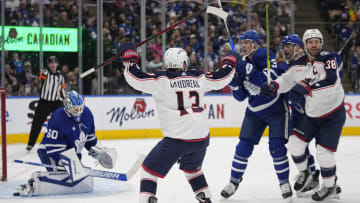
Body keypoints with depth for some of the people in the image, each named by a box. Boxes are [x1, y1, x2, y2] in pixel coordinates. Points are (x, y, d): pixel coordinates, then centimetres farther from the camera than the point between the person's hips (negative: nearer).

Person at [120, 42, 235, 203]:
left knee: (150, 170, 5)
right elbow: (221, 78, 19)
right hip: (201, 137, 5)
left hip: (177, 138, -5)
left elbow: (135, 78, -9)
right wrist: (229, 62, 38)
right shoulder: (198, 77, 7)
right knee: (192, 168, 33)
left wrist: (129, 56, 4)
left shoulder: (161, 80, -6)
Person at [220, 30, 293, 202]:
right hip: (255, 111, 5)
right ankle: (234, 182, 13)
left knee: (276, 147, -12)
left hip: (276, 109, -5)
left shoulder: (265, 55, -16)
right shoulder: (242, 63, 1)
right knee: (244, 146, 0)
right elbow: (241, 96, 2)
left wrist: (249, 71, -37)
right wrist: (234, 81, -16)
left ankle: (284, 183, 2)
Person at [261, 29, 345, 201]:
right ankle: (304, 173, 26)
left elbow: (330, 80, -35)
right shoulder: (300, 65, 0)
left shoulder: (331, 59, -20)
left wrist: (304, 87, -42)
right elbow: (287, 79, -2)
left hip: (333, 114, -6)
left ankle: (330, 187, 9)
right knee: (295, 143, 0)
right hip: (311, 114, 6)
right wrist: (273, 86, -24)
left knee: (323, 151, -10)